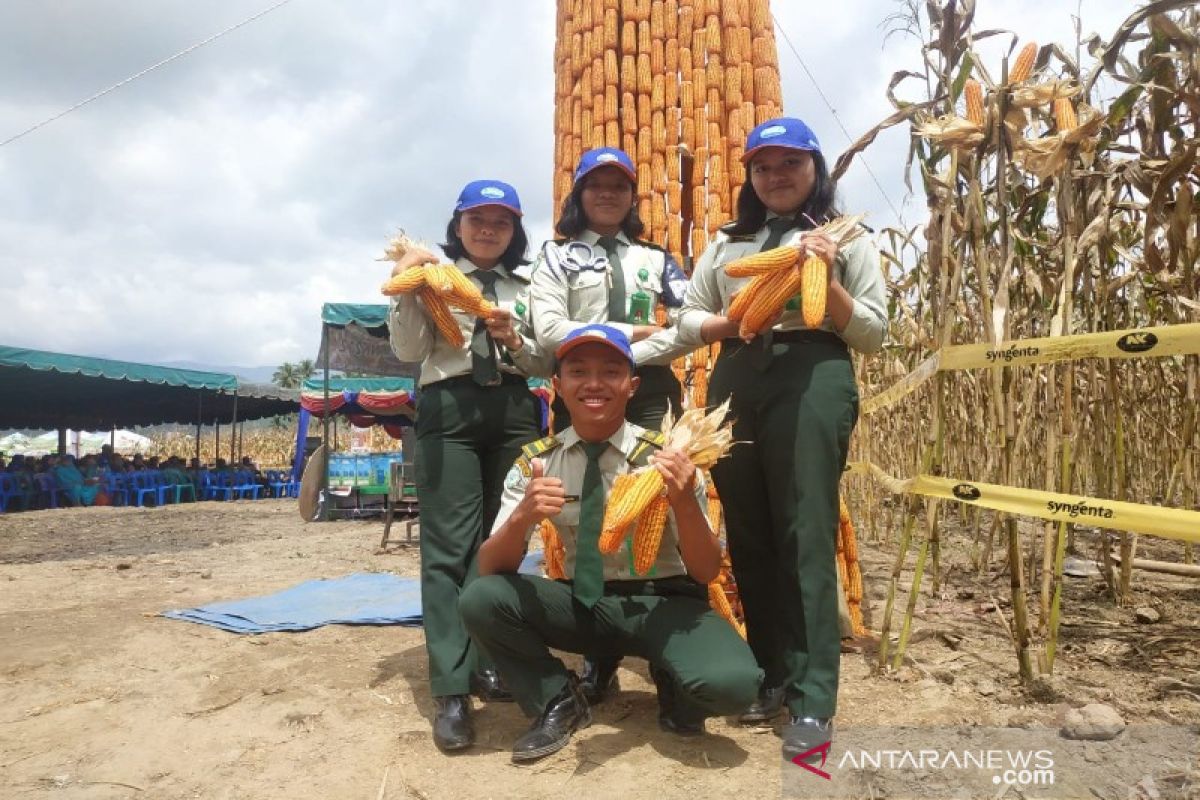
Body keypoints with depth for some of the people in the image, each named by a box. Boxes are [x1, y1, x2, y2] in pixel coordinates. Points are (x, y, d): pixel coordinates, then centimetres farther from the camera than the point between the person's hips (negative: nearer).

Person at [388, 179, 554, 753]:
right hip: (449, 411, -3)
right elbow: (409, 351, -1)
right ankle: (450, 690, -2)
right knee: (448, 547, -6)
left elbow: (546, 364, 11)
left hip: (515, 412, 3)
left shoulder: (528, 286, 15)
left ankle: (489, 661, 20)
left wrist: (514, 339, -7)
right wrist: (406, 290, -13)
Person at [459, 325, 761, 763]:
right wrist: (522, 517, -32)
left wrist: (684, 500, -32)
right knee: (479, 599, -22)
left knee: (731, 681, -31)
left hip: (662, 604, -2)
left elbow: (707, 571, -12)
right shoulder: (533, 462, -7)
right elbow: (490, 570, -10)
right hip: (580, 601, 2)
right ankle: (560, 700, 3)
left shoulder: (667, 456, -13)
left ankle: (674, 687, 7)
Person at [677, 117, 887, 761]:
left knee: (805, 536, -7)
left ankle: (812, 700, 1)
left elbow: (873, 334, 6)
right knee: (747, 534, 6)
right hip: (734, 382, 4)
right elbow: (687, 320, 15)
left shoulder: (845, 236, 12)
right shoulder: (726, 242, 21)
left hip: (812, 379, -4)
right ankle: (771, 674, 21)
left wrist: (827, 281, -8)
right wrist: (732, 322, -4)